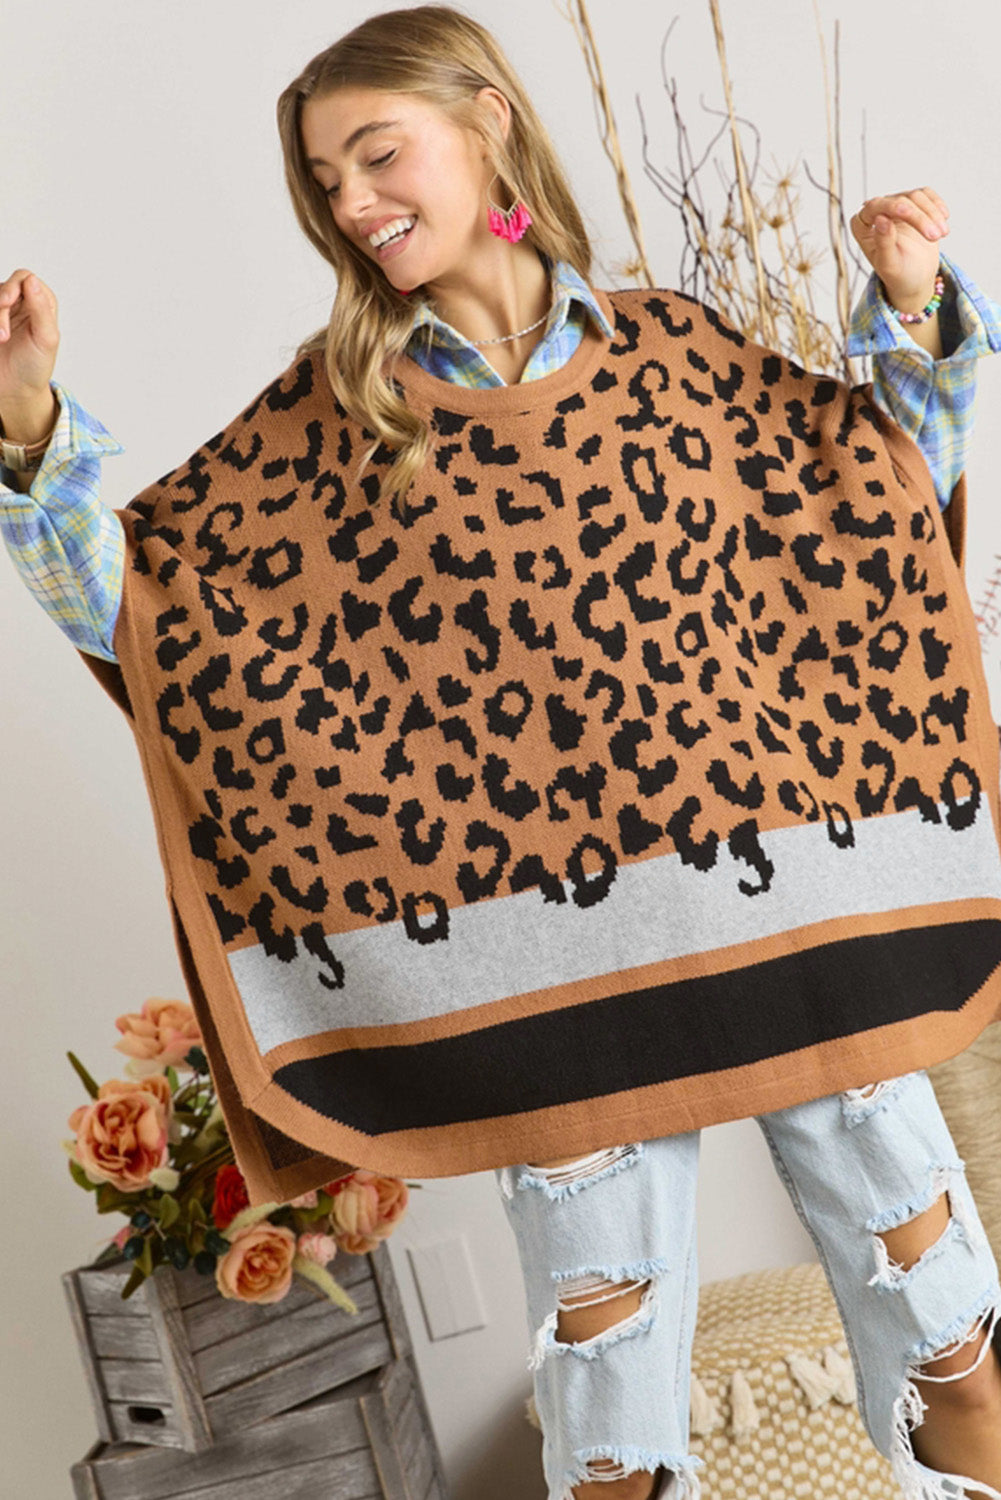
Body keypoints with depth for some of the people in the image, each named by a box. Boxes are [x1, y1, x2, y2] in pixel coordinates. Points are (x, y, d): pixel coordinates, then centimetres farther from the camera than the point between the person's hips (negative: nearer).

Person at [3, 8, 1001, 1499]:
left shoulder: (667, 346, 5)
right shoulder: (331, 411, 3)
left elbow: (877, 490, 15)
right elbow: (132, 594, 0)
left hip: (776, 885, 1)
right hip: (546, 941, -1)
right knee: (600, 1313, 11)